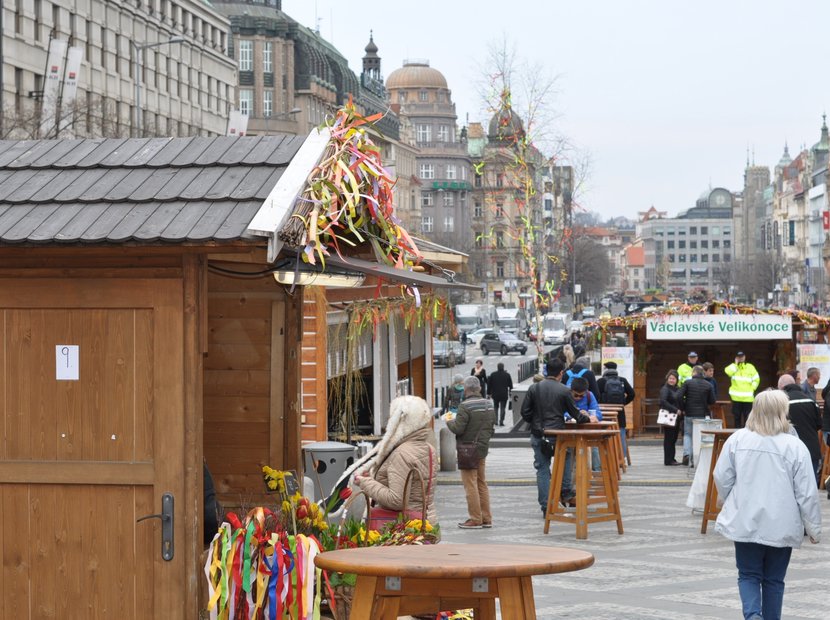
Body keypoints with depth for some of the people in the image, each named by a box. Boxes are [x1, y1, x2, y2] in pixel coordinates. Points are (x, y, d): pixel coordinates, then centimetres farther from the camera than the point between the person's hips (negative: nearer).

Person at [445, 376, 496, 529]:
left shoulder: (465, 406, -18)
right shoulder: (489, 405, 6)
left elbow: (458, 429, -19)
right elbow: (492, 428, 11)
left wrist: (449, 421, 0)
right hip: (483, 448, 8)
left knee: (470, 485, -2)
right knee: (482, 483, 15)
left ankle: (475, 519, -1)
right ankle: (486, 518, 18)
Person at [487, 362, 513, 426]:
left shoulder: (492, 375, -2)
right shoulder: (507, 375, -2)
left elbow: (489, 384, 1)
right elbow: (510, 385, 3)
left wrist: (489, 393, 9)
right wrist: (510, 393, 13)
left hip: (495, 394, 1)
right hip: (504, 395, -1)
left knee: (495, 407, 16)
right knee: (502, 408, 3)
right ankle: (501, 421, -5)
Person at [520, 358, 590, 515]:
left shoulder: (534, 388, 0)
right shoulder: (564, 391, -7)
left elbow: (525, 412, 0)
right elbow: (575, 413, 2)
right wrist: (588, 419, 22)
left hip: (538, 436, 2)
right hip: (557, 435, -2)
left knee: (542, 469, 7)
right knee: (565, 458, 27)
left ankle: (545, 506, 6)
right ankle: (566, 491, 23)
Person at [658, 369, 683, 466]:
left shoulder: (678, 389, 15)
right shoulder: (665, 389, -9)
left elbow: (680, 402, 22)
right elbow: (663, 402, -22)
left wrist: (681, 411, 3)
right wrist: (675, 410, -23)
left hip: (676, 418, 8)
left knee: (674, 438, 11)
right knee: (669, 438, -3)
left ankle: (671, 458, 18)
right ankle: (668, 460, 1)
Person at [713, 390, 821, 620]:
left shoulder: (737, 440, -6)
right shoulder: (795, 447, -12)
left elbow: (721, 478, 0)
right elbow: (807, 494, -9)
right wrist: (813, 528, 3)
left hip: (745, 523, 1)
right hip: (781, 527, -1)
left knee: (748, 575, 11)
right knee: (774, 579, 14)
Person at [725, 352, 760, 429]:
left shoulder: (750, 367, 7)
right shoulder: (733, 366, 8)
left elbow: (756, 379, 7)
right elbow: (728, 372, -14)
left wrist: (752, 388, -3)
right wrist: (736, 363, -7)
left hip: (748, 397, -1)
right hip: (736, 397, 1)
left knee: (747, 417, 1)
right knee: (737, 416, 6)